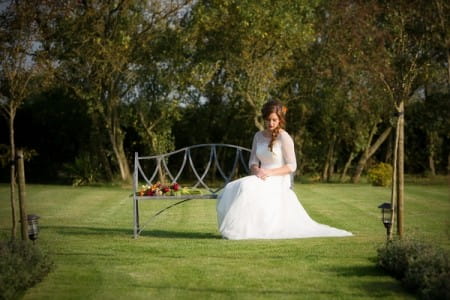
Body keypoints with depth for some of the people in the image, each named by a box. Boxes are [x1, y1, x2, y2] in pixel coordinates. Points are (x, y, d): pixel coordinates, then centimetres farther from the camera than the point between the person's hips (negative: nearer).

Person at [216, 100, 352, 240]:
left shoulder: (284, 137, -7)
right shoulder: (258, 136, 12)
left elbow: (291, 166, -9)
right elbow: (253, 161, 11)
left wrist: (270, 172, -20)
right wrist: (256, 171, -12)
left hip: (278, 182, -6)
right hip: (263, 180, 6)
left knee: (247, 188, -34)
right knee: (231, 190, -20)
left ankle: (244, 231, -24)